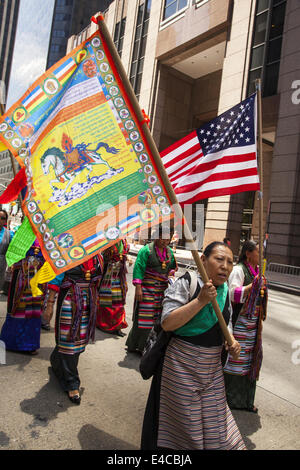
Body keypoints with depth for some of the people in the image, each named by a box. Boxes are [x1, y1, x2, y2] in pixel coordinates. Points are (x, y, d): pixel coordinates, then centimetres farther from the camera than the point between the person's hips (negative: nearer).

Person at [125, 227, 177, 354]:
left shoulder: (169, 251, 11)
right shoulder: (146, 250, -9)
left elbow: (173, 266, 26)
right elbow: (138, 268, -13)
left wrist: (170, 272, 4)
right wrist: (138, 287, -18)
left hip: (162, 289, 6)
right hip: (147, 288, -6)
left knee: (158, 317, 8)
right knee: (144, 317, -3)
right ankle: (134, 345, 11)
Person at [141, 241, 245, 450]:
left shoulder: (225, 290, 4)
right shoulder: (186, 284, -18)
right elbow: (167, 323, -25)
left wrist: (232, 340, -2)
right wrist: (200, 300, -30)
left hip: (213, 368, 6)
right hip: (183, 366, -6)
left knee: (213, 421, 19)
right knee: (185, 420, 9)